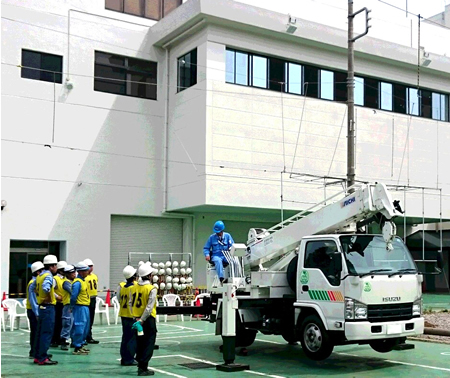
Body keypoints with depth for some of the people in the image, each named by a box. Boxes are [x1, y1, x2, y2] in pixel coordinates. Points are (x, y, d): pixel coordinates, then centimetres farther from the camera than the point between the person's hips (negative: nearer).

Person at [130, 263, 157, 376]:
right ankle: (143, 368, -2)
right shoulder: (151, 289, -14)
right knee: (149, 344, 1)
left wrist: (136, 317, 2)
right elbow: (149, 307, -19)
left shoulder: (134, 287, 3)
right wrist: (142, 320, -16)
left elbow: (130, 303, 3)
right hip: (148, 319, -6)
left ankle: (140, 365, 23)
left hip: (137, 319, 6)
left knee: (140, 343, 17)